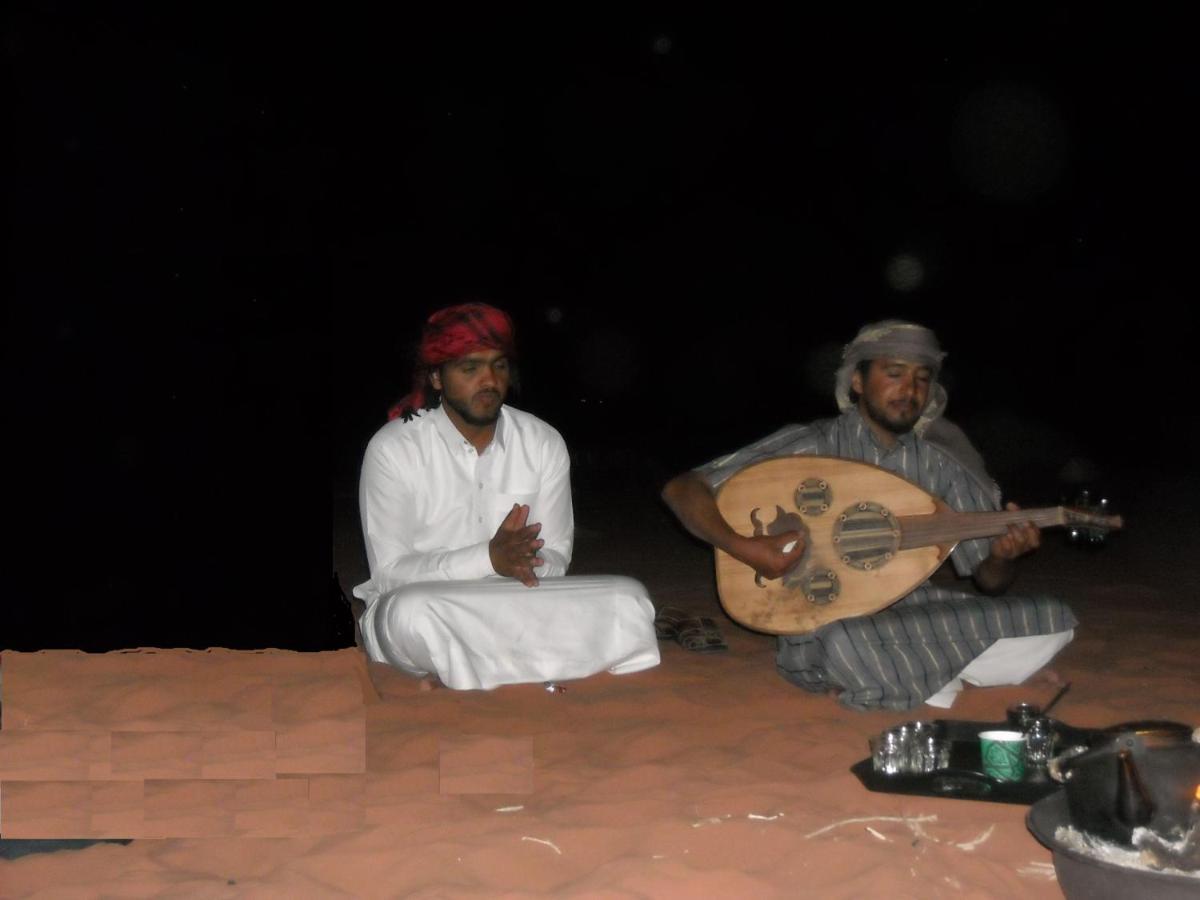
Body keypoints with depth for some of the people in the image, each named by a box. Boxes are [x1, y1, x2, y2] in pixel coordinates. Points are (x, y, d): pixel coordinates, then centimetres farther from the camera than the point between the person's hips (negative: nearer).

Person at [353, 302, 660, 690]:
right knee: (413, 612, -39)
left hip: (515, 604, 3)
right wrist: (489, 558, -27)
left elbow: (555, 559, 2)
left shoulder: (544, 443, 1)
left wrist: (524, 565, -24)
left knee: (626, 598, -19)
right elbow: (389, 573, -14)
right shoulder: (392, 449, -9)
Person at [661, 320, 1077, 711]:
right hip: (824, 627, -5)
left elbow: (988, 580, 6)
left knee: (1053, 620, -13)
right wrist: (743, 547, -26)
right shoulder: (811, 446, -6)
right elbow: (682, 489, -10)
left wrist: (1002, 557, -17)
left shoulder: (940, 465, 5)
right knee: (850, 644, -41)